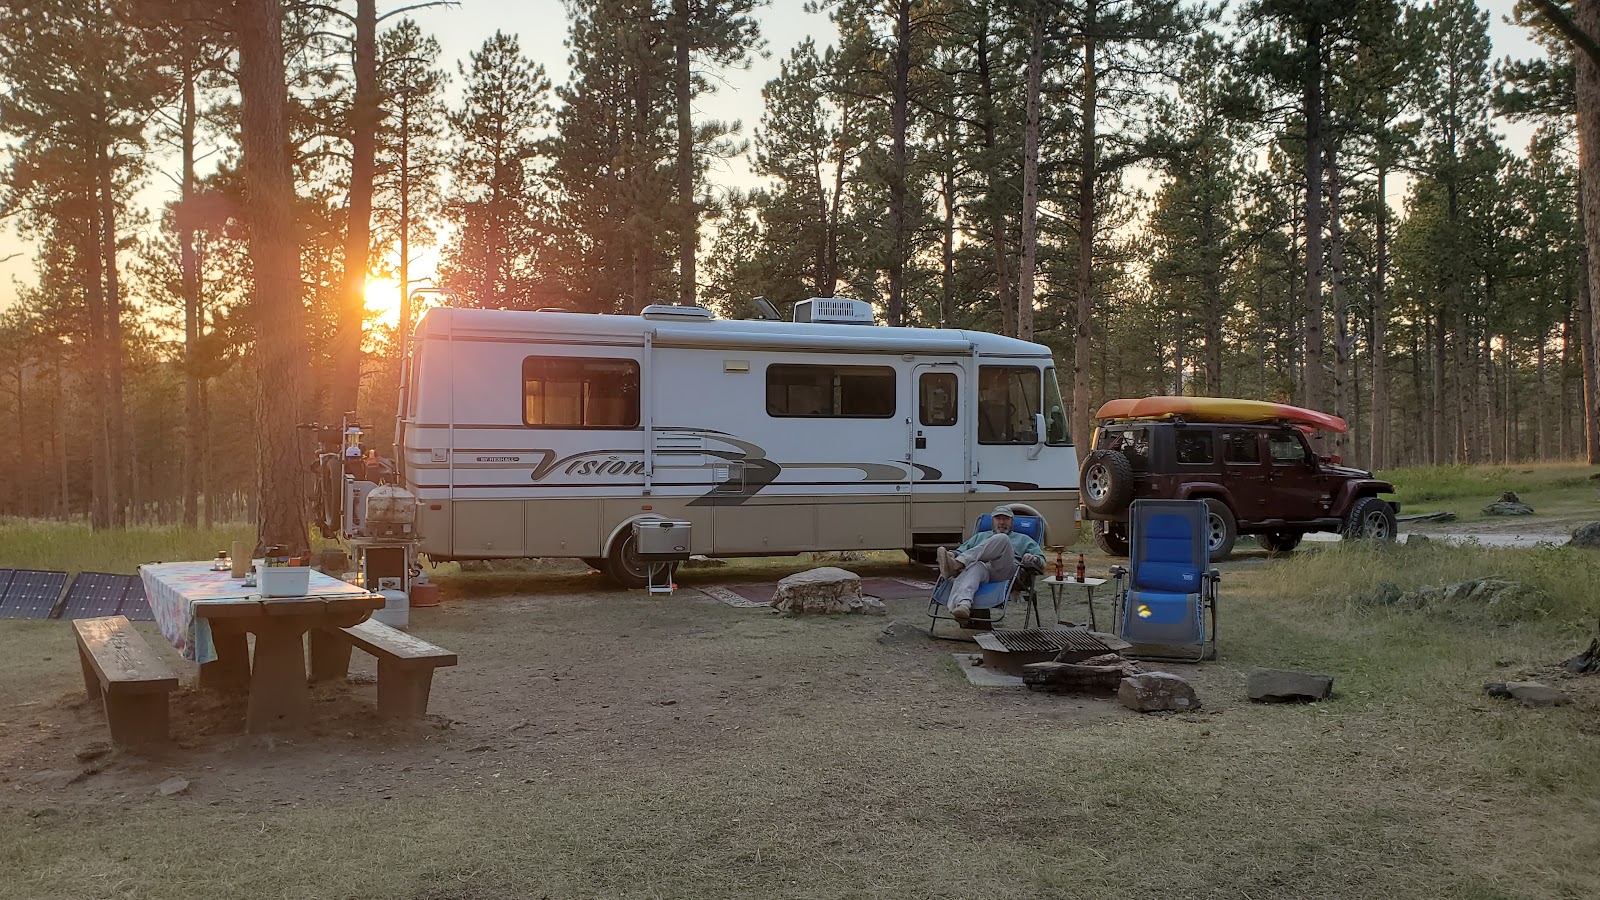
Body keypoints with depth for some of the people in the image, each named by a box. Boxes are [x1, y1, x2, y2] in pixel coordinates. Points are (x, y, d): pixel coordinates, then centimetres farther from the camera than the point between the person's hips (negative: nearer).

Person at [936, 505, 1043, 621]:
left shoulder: (1023, 539, 34)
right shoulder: (980, 536, 40)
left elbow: (1041, 560, 21)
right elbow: (960, 551, 29)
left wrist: (1034, 558, -4)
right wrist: (952, 554, 4)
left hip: (1005, 573, -1)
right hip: (983, 567, 1)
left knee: (1001, 538, -29)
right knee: (976, 566, -39)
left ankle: (956, 564, -40)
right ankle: (963, 604, -69)